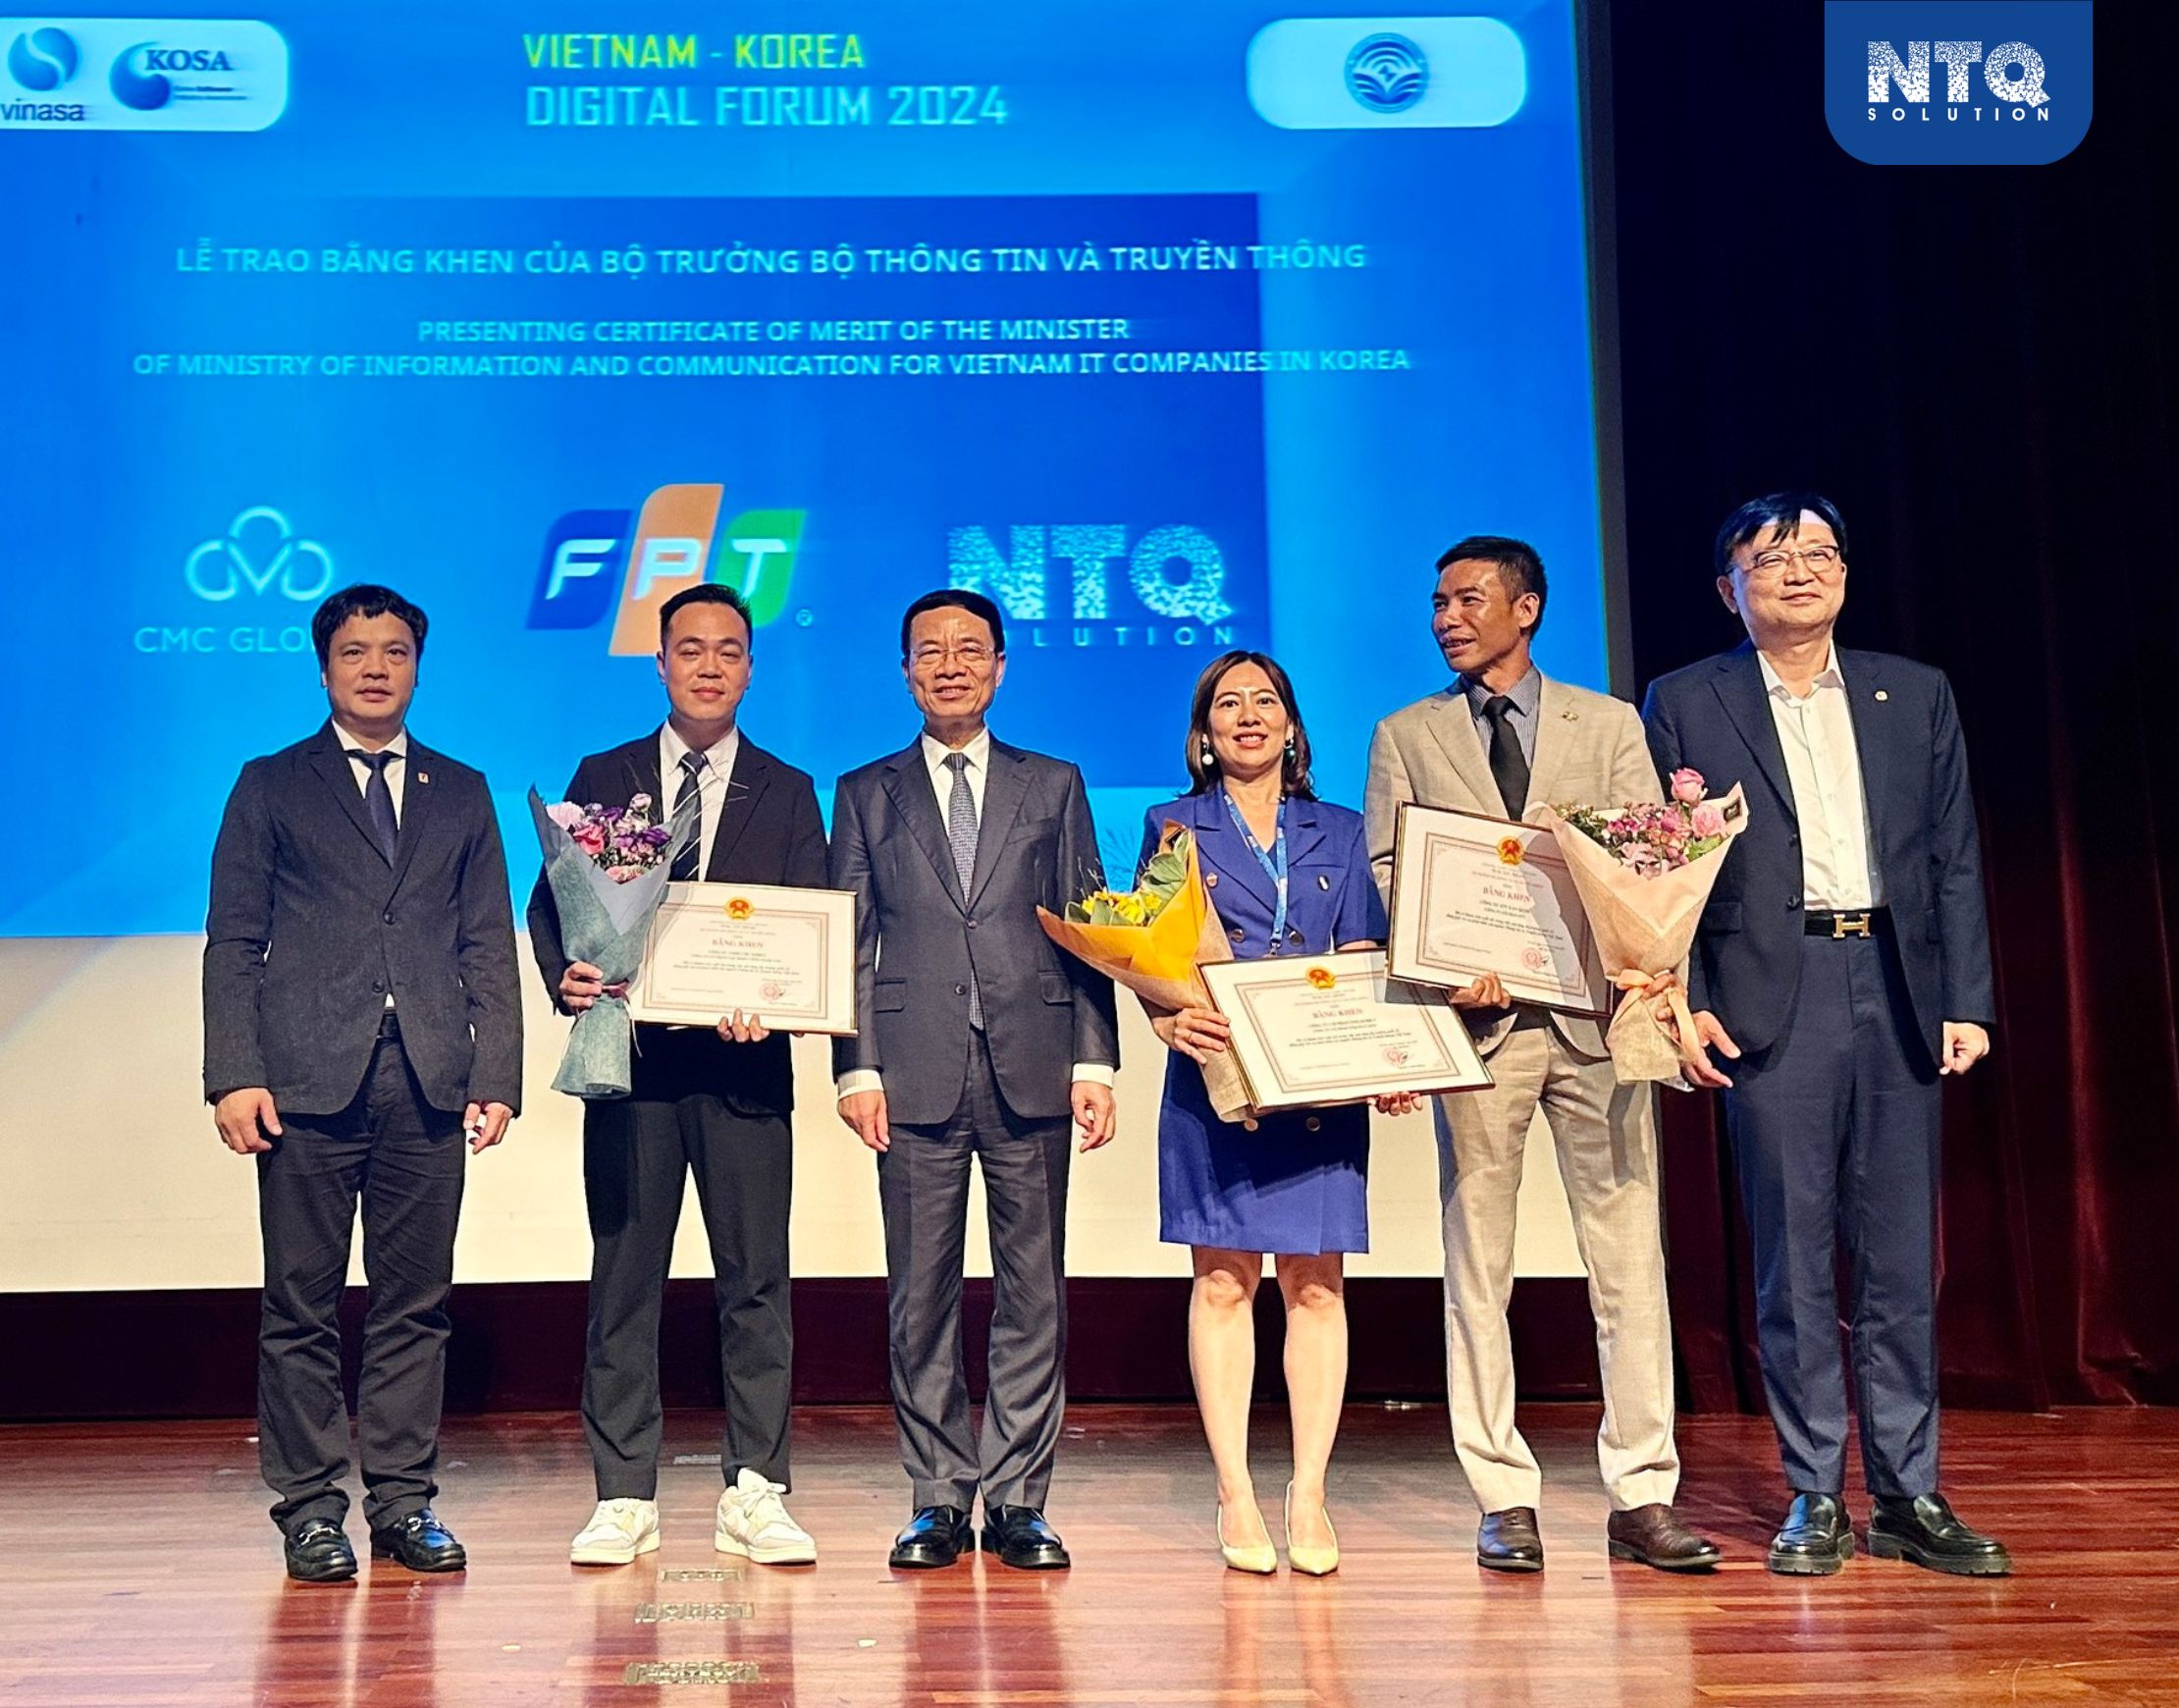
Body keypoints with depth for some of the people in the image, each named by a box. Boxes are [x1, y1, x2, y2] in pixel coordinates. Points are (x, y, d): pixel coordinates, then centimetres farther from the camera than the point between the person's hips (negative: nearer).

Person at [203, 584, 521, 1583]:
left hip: (429, 1086, 2)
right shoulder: (271, 788, 10)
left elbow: (489, 948, 12)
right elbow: (232, 944, 5)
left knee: (415, 1304, 5)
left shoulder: (461, 794, 16)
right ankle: (309, 1509, 10)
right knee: (302, 1307, 1)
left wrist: (496, 1077, 3)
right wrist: (233, 1075, -6)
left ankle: (403, 1502, 13)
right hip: (308, 1085, -2)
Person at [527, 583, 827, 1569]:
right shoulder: (603, 778, 11)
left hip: (744, 1063, 0)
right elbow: (551, 901, 8)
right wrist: (566, 976, -13)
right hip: (631, 1055, 0)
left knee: (756, 1279, 1)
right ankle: (624, 1497, 11)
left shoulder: (787, 793, 10)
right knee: (624, 1278, 3)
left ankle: (755, 1494, 9)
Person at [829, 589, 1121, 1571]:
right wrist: (857, 1067, -3)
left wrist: (1095, 1060, -1)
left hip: (1031, 1070, 0)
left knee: (1033, 1290, 1)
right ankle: (939, 1499, 12)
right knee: (921, 1295, 2)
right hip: (916, 1074, 0)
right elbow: (849, 942, 8)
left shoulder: (1054, 787, 13)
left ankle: (1018, 1500, 10)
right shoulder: (866, 794, 13)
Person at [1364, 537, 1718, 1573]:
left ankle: (1641, 1497, 6)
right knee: (1477, 1268, 1)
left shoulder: (1609, 726, 13)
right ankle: (1504, 1502, 9)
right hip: (1476, 1019, 0)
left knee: (1629, 1258, -1)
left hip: (1596, 1011, 0)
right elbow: (1384, 878, 6)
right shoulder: (1406, 738, 12)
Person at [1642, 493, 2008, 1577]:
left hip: (1898, 992, 3)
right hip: (1770, 1003, -2)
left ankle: (1909, 1495, 15)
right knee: (1793, 1259, 1)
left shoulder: (1915, 696, 13)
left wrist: (1965, 1001, 3)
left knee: (1903, 1256, 6)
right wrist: (1684, 1003, -8)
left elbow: (1956, 862, 11)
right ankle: (1815, 1498, 10)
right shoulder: (1685, 705, 6)